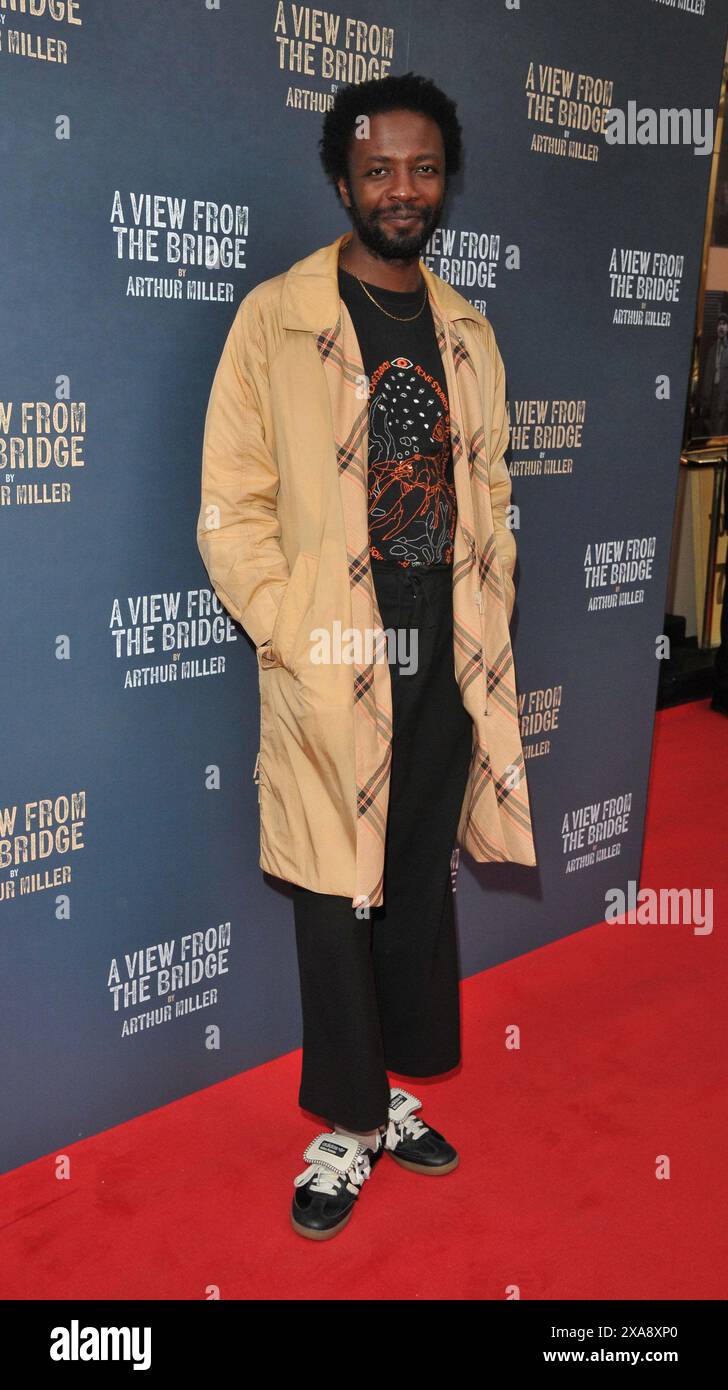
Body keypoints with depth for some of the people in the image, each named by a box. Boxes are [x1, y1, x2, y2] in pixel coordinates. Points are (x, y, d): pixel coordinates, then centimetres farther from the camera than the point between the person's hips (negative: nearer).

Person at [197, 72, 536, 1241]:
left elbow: (489, 498, 15)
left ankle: (395, 1092, 33)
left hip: (447, 662, 5)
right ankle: (348, 1129, 21)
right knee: (337, 902, 3)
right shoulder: (277, 319, -4)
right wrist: (297, 643, -14)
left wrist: (489, 637, 7)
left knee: (424, 885, 14)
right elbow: (230, 508, -8)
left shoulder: (468, 335, 12)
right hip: (336, 667, -5)